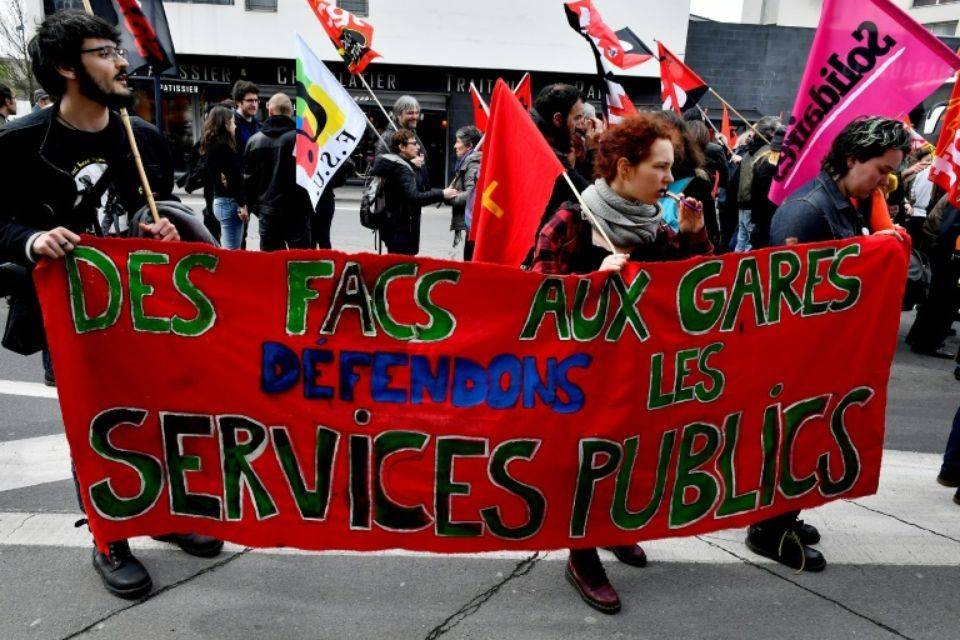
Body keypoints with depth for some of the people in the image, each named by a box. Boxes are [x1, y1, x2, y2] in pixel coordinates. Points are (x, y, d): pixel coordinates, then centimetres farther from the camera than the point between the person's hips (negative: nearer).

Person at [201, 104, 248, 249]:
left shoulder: (210, 145, 16)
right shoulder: (223, 146, -12)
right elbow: (232, 177, -18)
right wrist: (242, 204, -17)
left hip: (219, 200, 10)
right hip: (230, 202, -10)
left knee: (226, 250, 16)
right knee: (232, 252, -9)